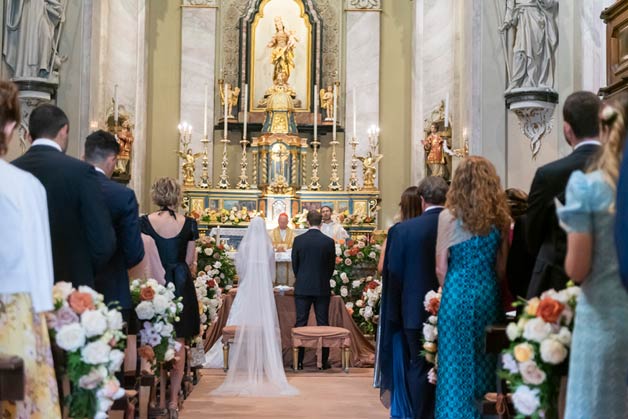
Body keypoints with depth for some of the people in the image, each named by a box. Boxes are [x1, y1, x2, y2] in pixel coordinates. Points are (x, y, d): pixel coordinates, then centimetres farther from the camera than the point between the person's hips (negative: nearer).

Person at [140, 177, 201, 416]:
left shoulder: (144, 222, -5)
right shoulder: (188, 224, -4)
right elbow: (190, 262, -1)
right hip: (181, 286, 0)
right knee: (178, 344, 8)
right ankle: (173, 399, 12)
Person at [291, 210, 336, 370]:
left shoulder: (298, 240, -4)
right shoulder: (329, 242, -4)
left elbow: (294, 264, 4)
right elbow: (331, 265, 4)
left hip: (302, 288, 0)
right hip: (322, 289, 0)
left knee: (300, 324, 4)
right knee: (323, 324, 6)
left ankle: (299, 361, 6)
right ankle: (324, 361, 8)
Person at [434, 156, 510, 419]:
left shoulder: (449, 216, -6)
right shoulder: (500, 217, 2)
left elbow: (441, 268, -4)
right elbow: (503, 266, 5)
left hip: (459, 292, -3)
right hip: (489, 292, 3)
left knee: (456, 361, 5)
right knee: (485, 359, 13)